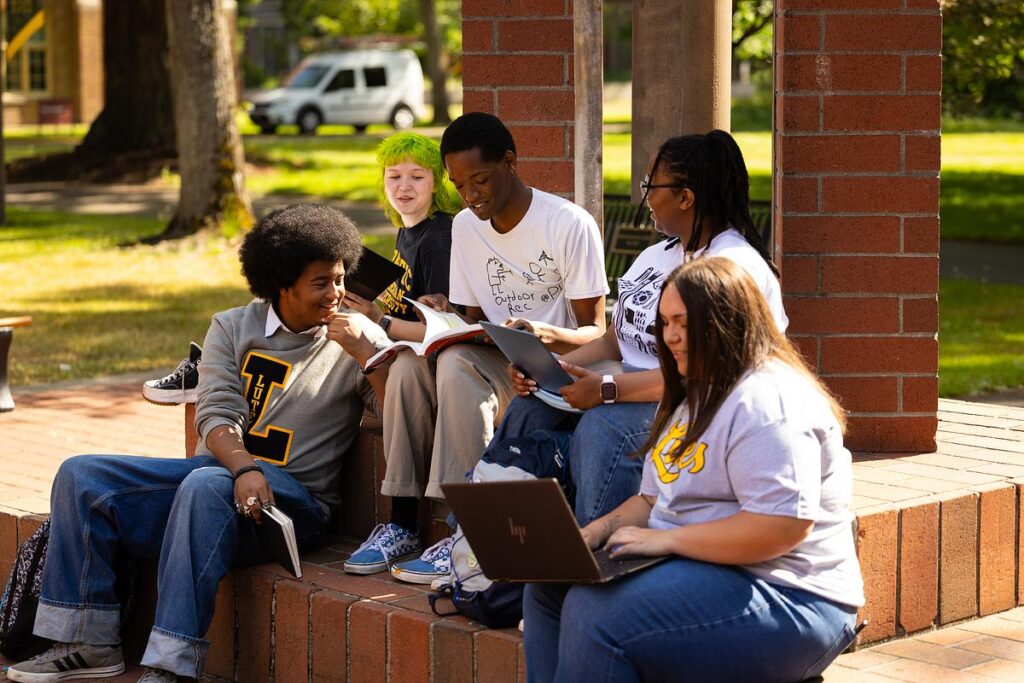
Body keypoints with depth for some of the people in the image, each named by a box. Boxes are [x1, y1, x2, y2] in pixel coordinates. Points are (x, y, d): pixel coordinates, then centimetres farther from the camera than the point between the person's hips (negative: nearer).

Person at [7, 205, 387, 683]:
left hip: (294, 498, -5)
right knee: (81, 476, -11)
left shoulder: (357, 339, 4)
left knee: (206, 486, -37)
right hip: (218, 468, 5)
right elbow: (216, 415, -3)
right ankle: (88, 643, -9)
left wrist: (361, 350, -16)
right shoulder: (233, 328, 11)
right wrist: (245, 468, -23)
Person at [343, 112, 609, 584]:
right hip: (496, 364, 6)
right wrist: (445, 318, -9)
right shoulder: (465, 227, 9)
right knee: (410, 362, -22)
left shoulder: (570, 225, -11)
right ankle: (403, 521, -19)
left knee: (458, 365, -32)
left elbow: (596, 332, -12)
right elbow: (476, 321, 14)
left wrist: (548, 334, -32)